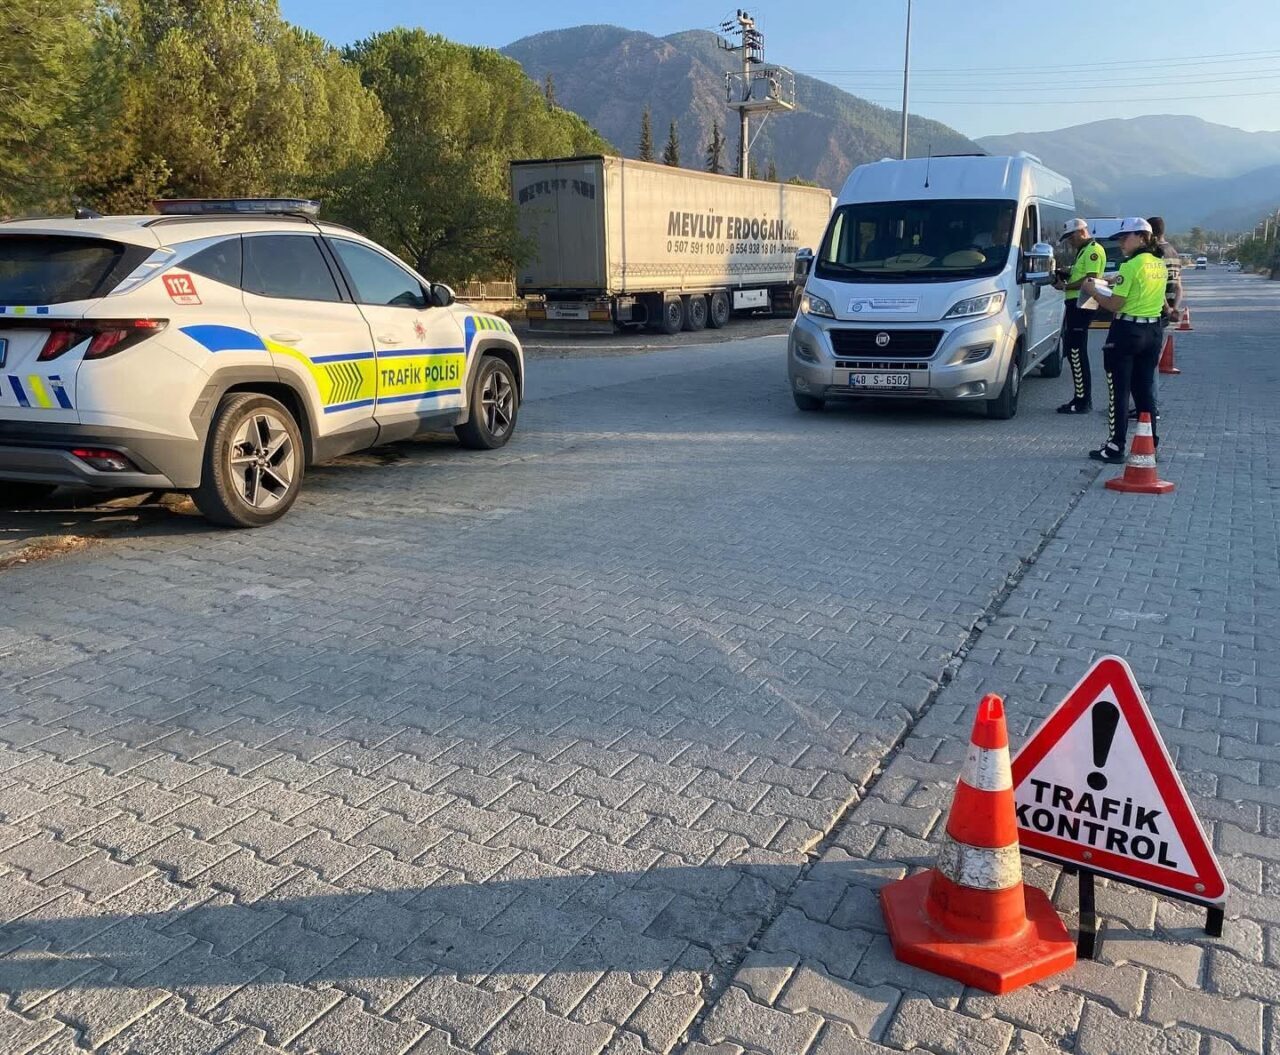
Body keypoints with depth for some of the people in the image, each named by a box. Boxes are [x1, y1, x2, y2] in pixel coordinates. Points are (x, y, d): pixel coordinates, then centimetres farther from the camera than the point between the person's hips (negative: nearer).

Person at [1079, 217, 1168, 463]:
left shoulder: (1132, 266, -15)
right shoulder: (1160, 265, 10)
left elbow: (1114, 305, -15)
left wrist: (1092, 290, -1)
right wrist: (1115, 283, 17)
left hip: (1127, 331, -8)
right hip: (1152, 330, 8)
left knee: (1119, 391, 0)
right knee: (1145, 390, 14)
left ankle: (1116, 447, 2)